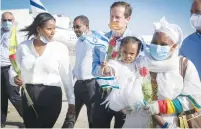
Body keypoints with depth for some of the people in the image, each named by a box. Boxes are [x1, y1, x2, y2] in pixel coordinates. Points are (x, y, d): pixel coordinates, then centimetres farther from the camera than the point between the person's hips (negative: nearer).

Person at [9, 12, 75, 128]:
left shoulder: (60, 48, -4)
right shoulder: (23, 47, 2)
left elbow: (66, 75, -1)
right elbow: (14, 69, 9)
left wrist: (71, 101, 2)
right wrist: (15, 78, -14)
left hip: (52, 96, -2)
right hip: (28, 96, 3)